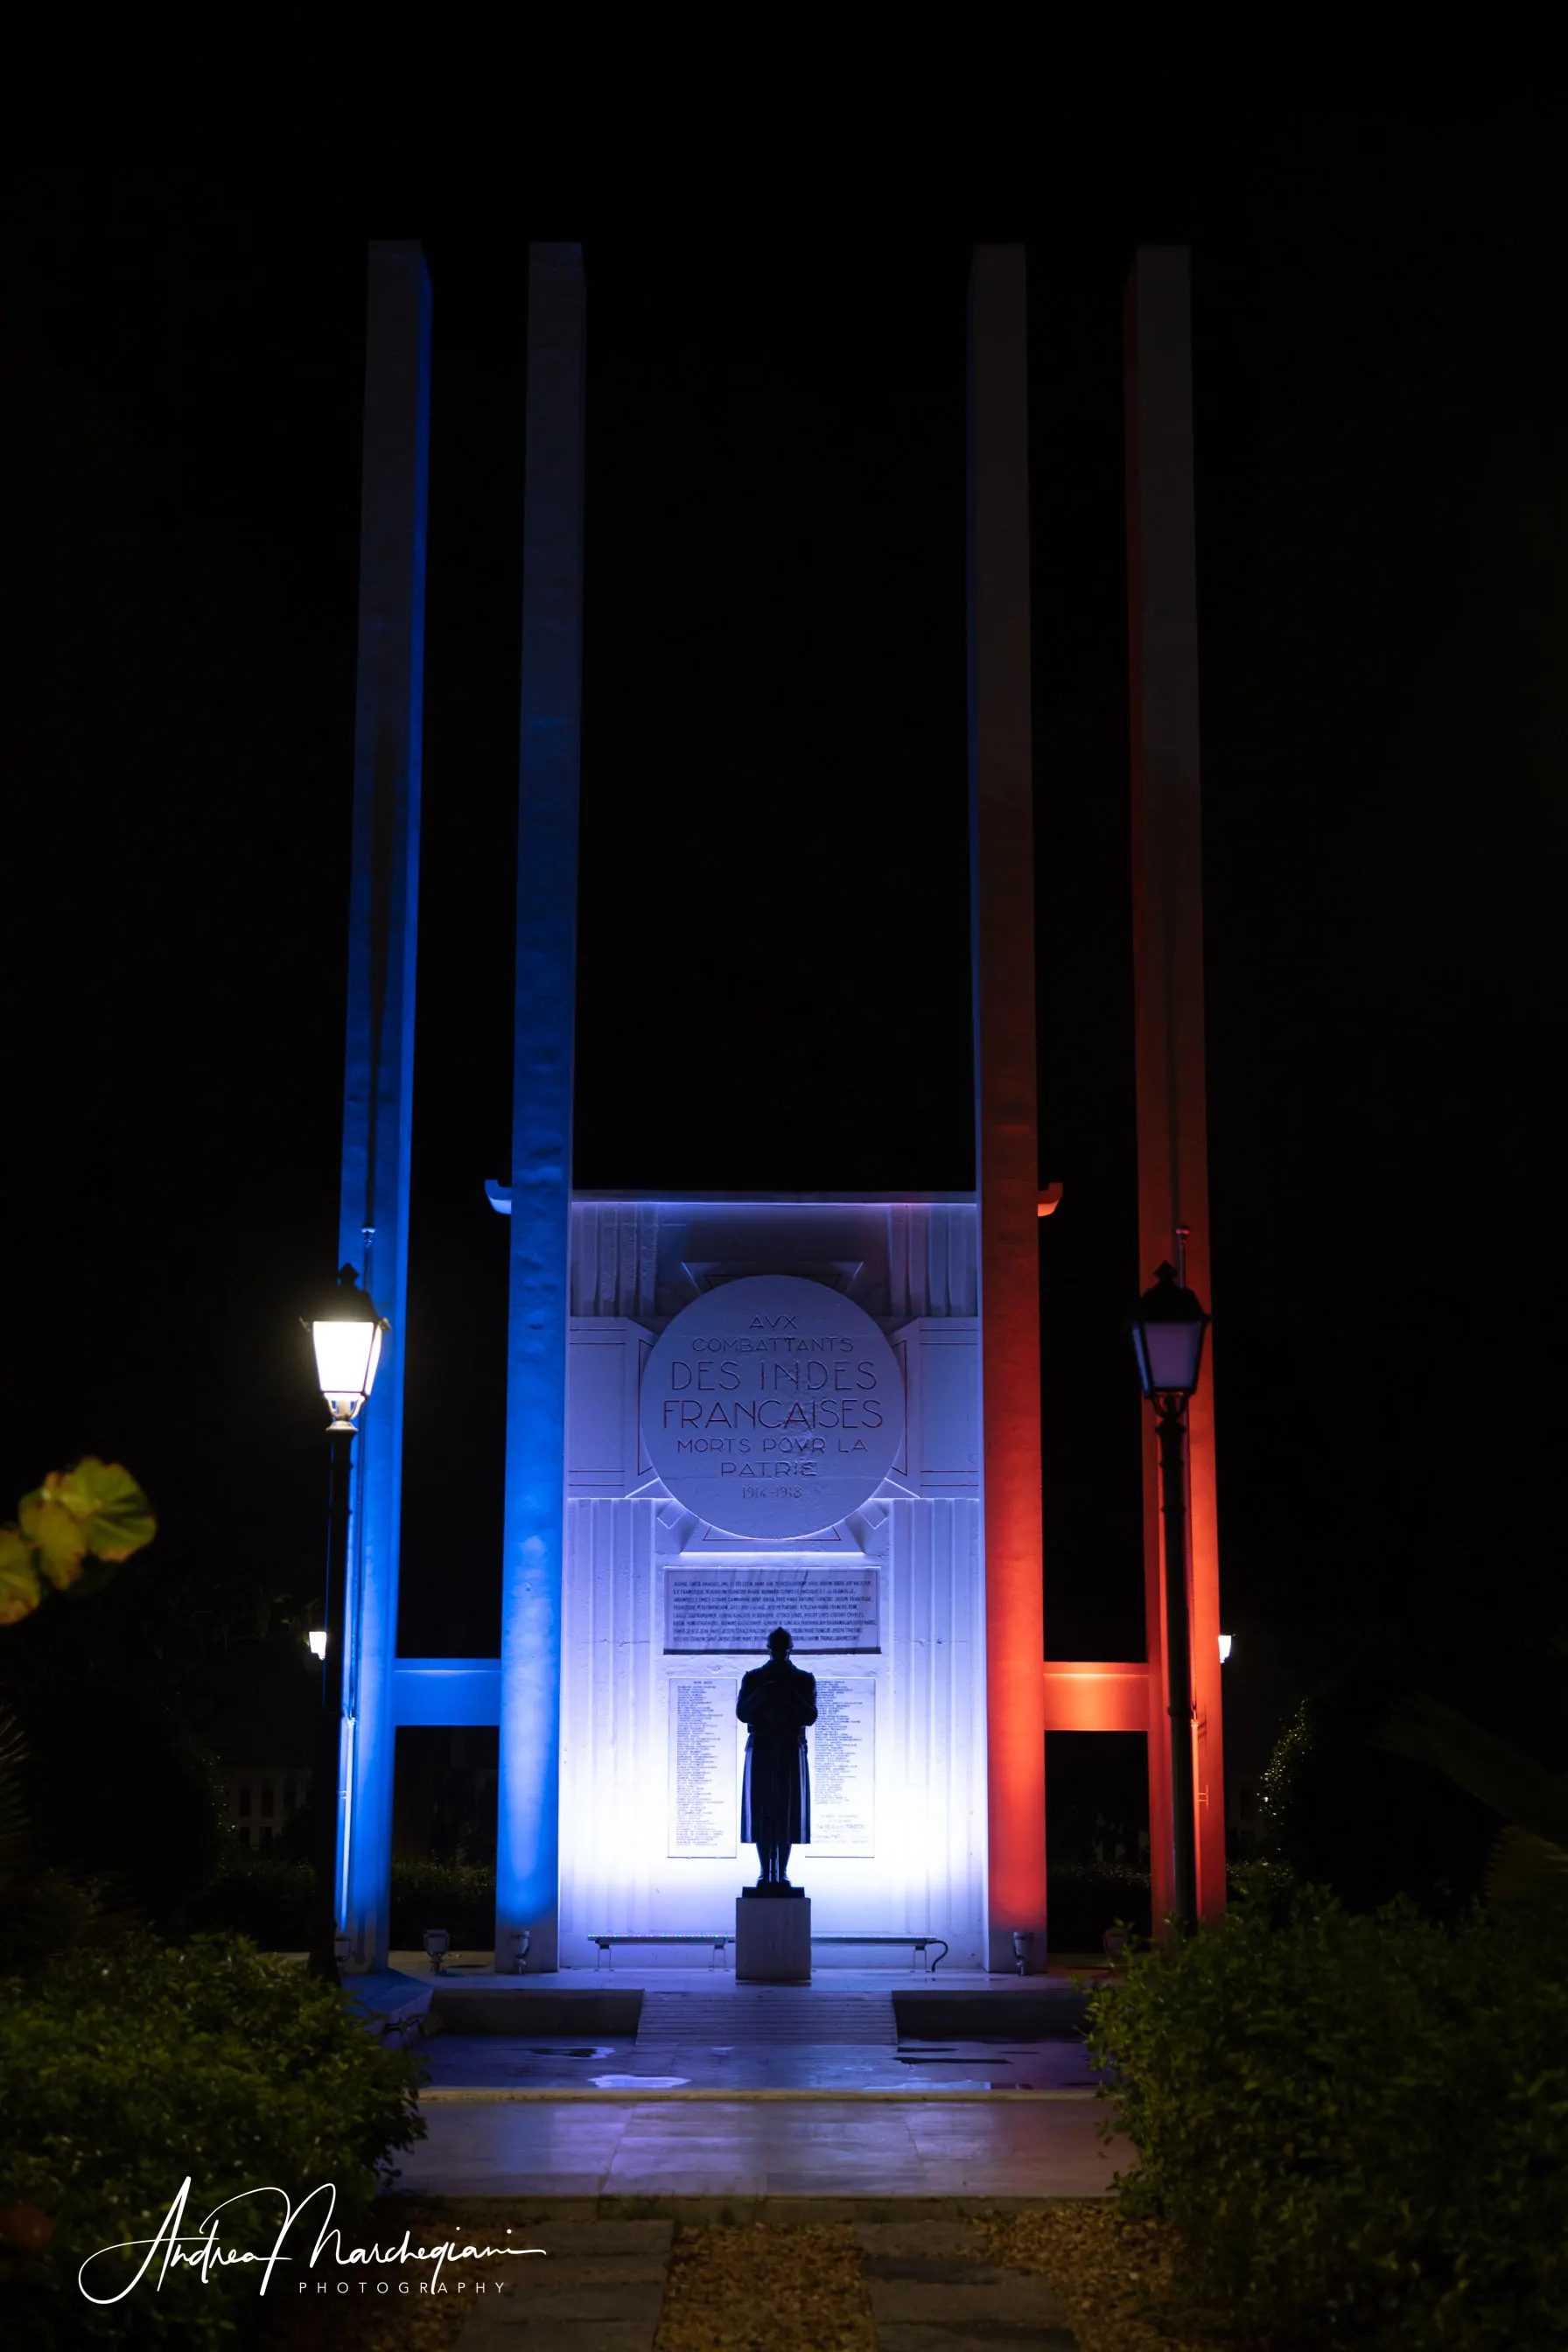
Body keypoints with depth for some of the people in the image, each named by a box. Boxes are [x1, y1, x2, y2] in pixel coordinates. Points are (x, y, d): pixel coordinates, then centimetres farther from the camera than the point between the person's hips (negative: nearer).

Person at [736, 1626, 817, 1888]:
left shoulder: (804, 1680, 6)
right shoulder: (753, 1678, 6)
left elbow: (810, 1717, -4)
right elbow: (742, 1714, -3)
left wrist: (790, 1694, -16)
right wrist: (764, 1690, -14)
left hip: (792, 1751, 0)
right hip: (760, 1749, 0)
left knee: (787, 1810, -3)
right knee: (760, 1810, -3)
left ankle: (782, 1871, 2)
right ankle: (765, 1870, 3)